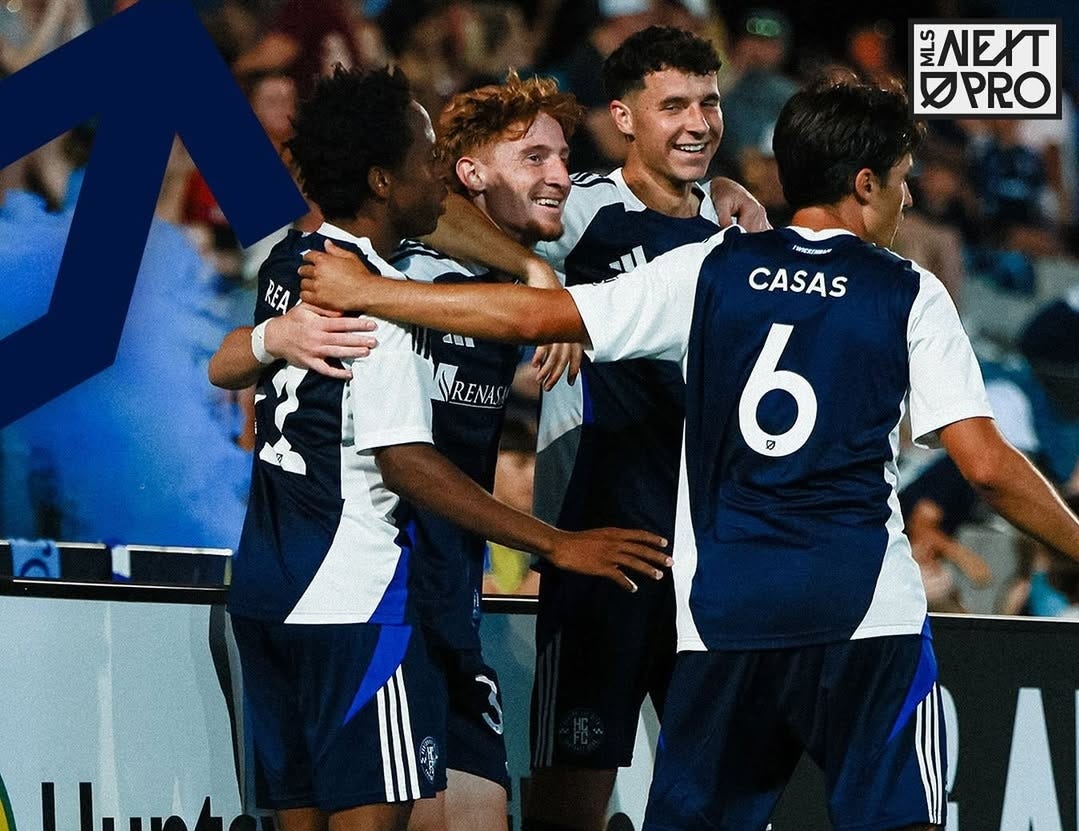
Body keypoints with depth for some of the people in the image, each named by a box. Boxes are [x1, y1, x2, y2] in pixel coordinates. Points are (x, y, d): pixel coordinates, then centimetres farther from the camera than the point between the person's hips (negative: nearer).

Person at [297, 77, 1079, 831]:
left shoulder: (711, 270, 6)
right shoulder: (910, 295, 0)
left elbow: (534, 314, 2)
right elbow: (986, 464, -6)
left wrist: (362, 291, 11)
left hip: (721, 612, 3)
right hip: (868, 614, -3)